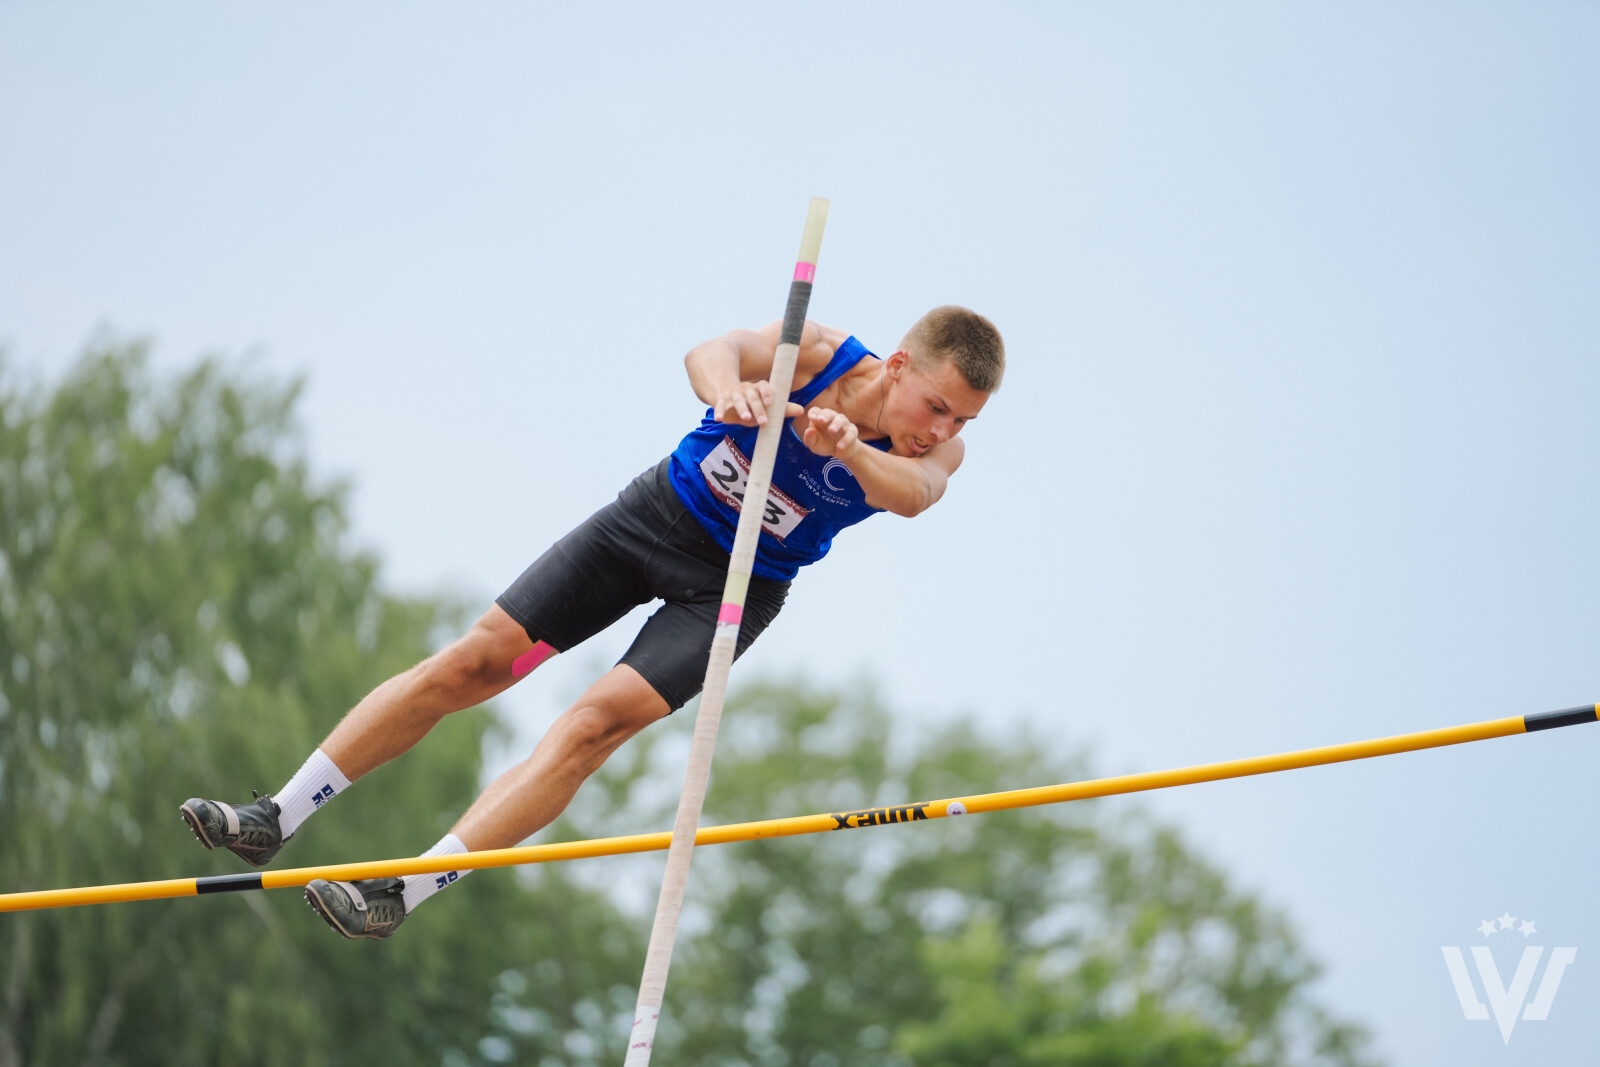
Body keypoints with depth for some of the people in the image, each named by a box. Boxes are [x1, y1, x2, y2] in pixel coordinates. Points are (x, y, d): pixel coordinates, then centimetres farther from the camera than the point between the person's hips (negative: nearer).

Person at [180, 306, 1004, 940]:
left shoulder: (938, 447, -18)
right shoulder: (819, 355, -21)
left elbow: (913, 493, -40)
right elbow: (710, 353, -37)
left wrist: (848, 448, -61)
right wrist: (727, 388, -60)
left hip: (736, 589, 0)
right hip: (657, 513, 0)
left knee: (598, 721, -19)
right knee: (478, 660, -4)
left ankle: (405, 892, -16)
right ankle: (276, 820, 6)